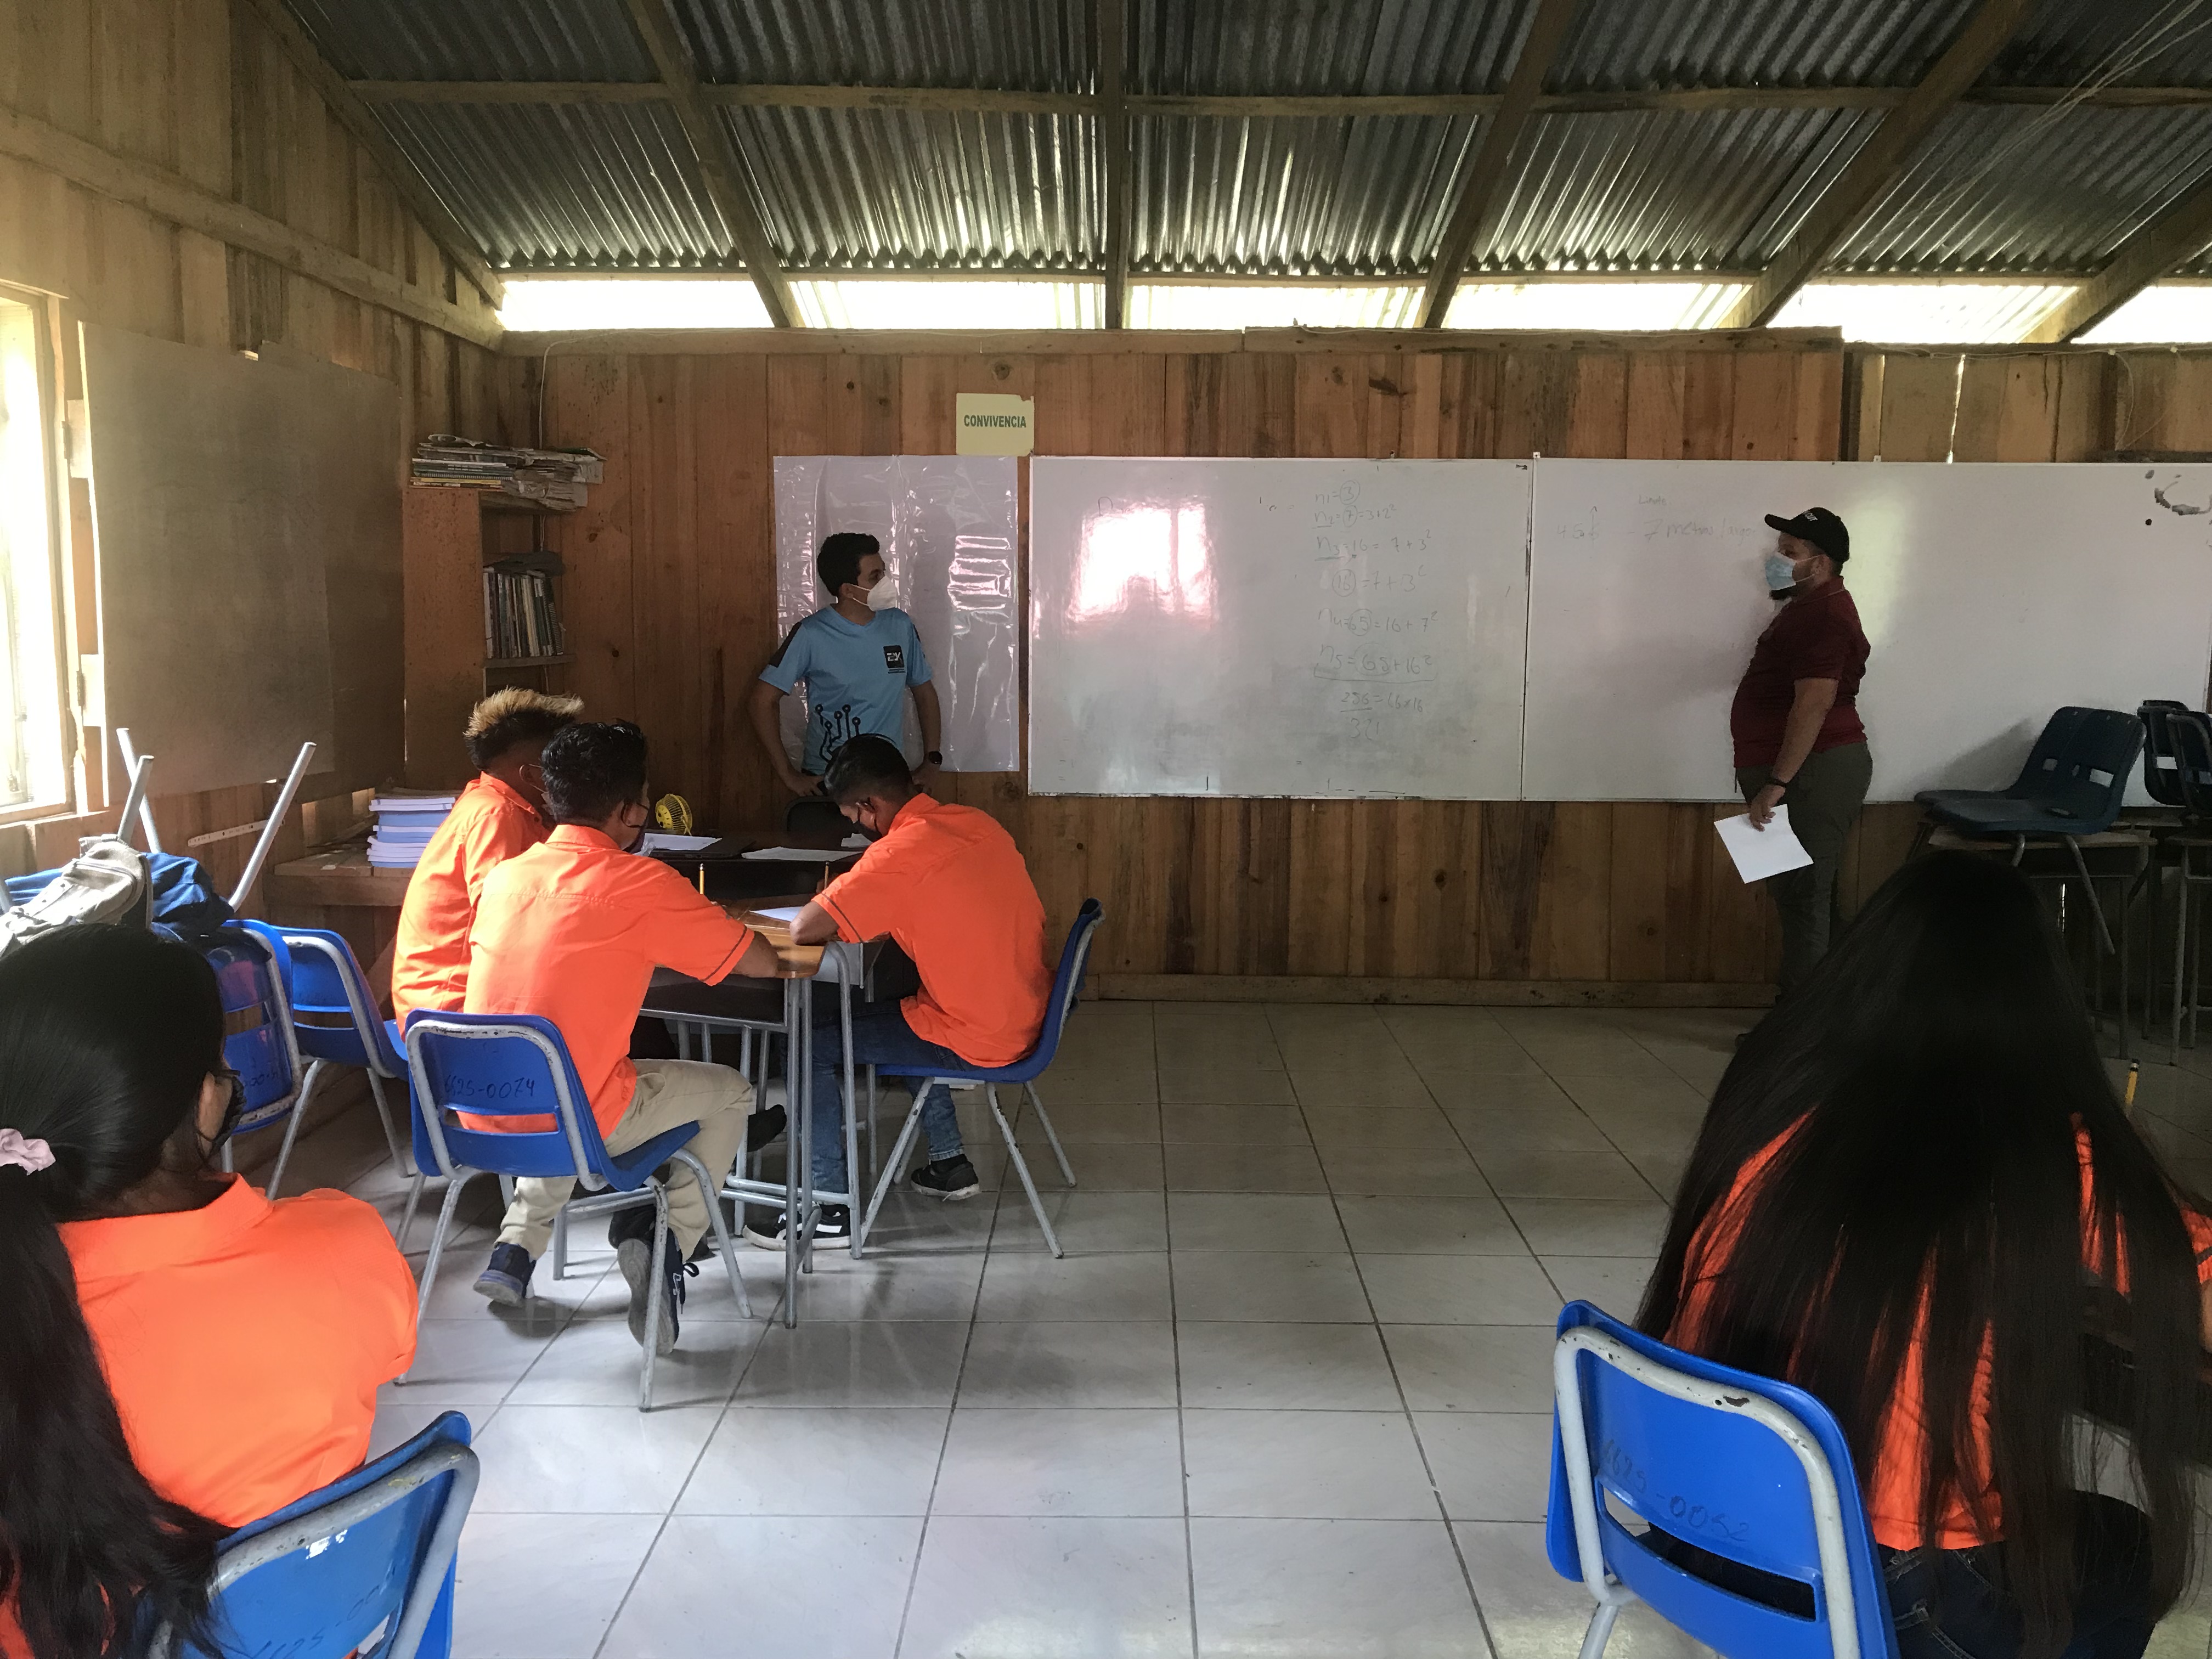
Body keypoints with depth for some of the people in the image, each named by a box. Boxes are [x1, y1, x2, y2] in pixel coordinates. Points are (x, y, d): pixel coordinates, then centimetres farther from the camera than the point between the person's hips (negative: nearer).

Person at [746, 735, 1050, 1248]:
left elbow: (802, 930, -21)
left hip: (978, 1040, -8)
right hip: (1028, 1014, 8)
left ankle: (827, 1209, 8)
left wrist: (840, 919, 1)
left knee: (812, 1045, 1)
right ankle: (949, 1162, 36)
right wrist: (872, 913, 12)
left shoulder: (900, 854, -21)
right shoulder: (978, 823, 4)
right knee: (901, 1009, 33)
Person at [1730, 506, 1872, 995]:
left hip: (1812, 775, -11)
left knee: (1802, 896, -8)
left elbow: (1815, 702, -24)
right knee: (1800, 895, 14)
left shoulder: (1824, 614, -16)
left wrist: (1776, 783, -27)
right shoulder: (1809, 606, 19)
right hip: (1801, 771, 11)